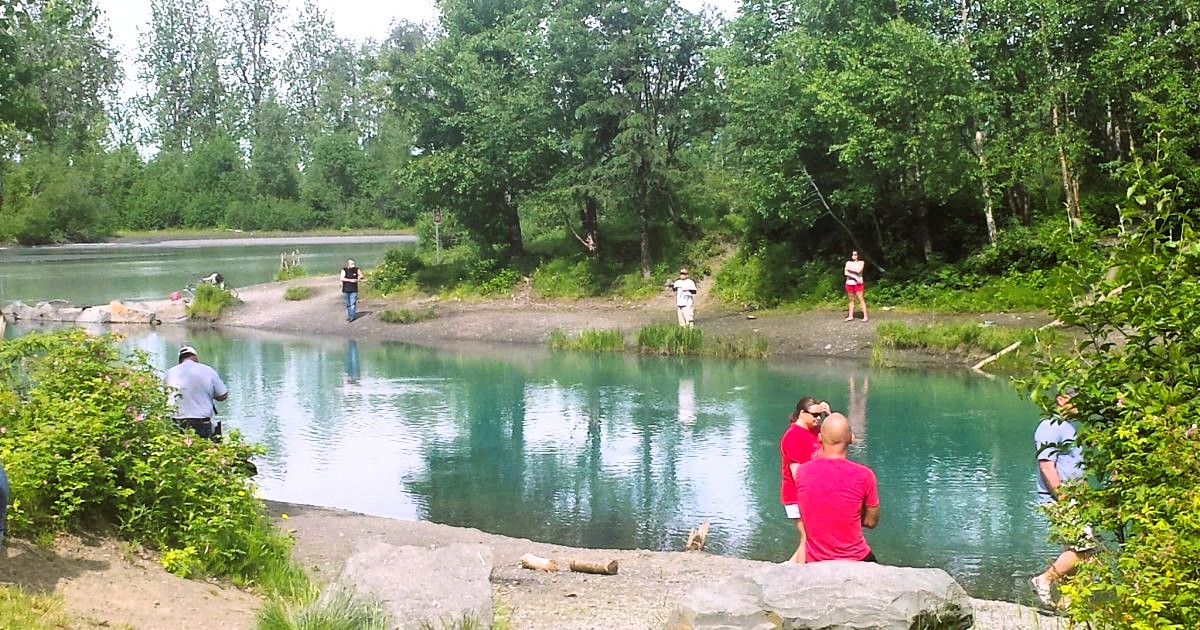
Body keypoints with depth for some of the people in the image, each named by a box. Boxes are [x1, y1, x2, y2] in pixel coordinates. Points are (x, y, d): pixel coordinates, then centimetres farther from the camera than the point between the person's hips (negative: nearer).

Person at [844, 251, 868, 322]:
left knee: (861, 299, -7)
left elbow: (858, 270, -16)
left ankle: (865, 316, -9)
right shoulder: (848, 263, 8)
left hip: (858, 283, -3)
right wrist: (855, 277, -14)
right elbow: (846, 273, -5)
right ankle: (850, 316, 12)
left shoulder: (861, 262, 2)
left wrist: (850, 269, -5)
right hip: (849, 283, 3)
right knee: (851, 300, 8)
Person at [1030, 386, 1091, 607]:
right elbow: (1046, 465, -21)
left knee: (1077, 547, 9)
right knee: (1084, 545, -14)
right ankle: (1045, 579, -5)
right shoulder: (1050, 427, -12)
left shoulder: (1069, 427, 20)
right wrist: (1062, 497, -23)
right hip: (1059, 499, -10)